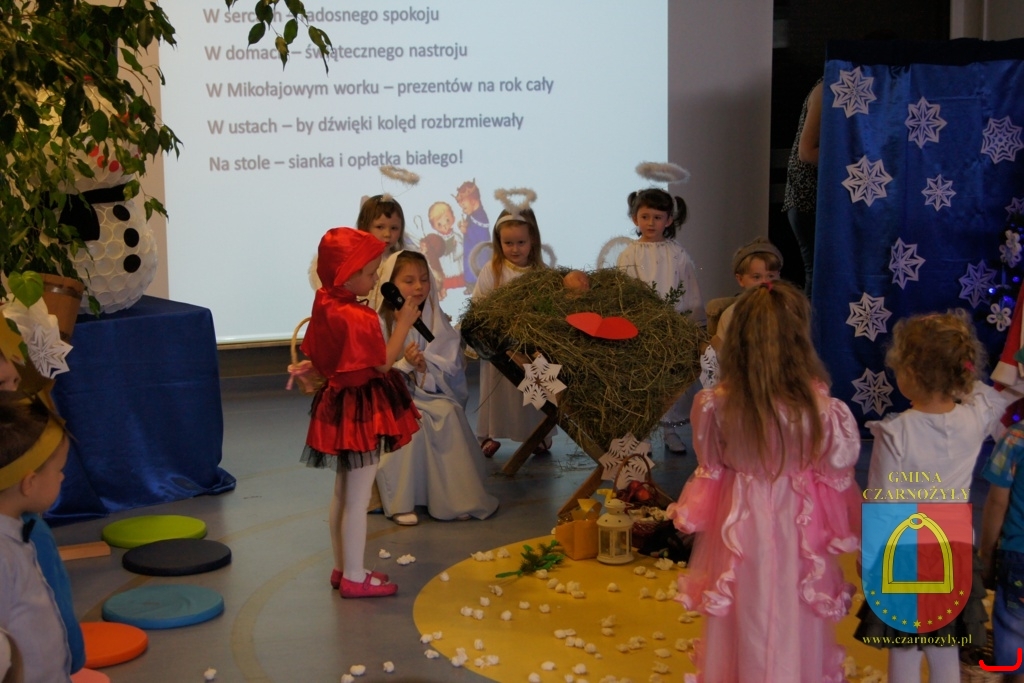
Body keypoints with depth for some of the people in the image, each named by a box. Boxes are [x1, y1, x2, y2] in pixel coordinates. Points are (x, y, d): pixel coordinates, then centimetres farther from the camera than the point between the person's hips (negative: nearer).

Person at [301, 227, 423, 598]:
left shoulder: (325, 304, 3)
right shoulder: (357, 318, -26)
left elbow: (315, 355, 11)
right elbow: (382, 363, -21)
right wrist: (403, 323, -14)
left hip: (338, 404, 10)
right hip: (362, 411, -10)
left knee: (342, 493, 19)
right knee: (358, 498, 0)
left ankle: (342, 567, 30)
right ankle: (354, 577, 8)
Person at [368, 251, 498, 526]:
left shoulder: (436, 320, 3)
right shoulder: (377, 323, -6)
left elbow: (452, 364, -2)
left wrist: (426, 364, -20)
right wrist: (404, 363, -26)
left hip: (432, 393, 3)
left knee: (450, 414, -26)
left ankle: (456, 496, -16)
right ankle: (401, 502, -21)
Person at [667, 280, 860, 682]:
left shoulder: (716, 405, -19)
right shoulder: (820, 409, -24)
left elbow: (710, 468, -3)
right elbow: (837, 469, -10)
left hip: (737, 529, 2)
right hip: (794, 530, -2)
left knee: (738, 628, 21)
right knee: (792, 630, 17)